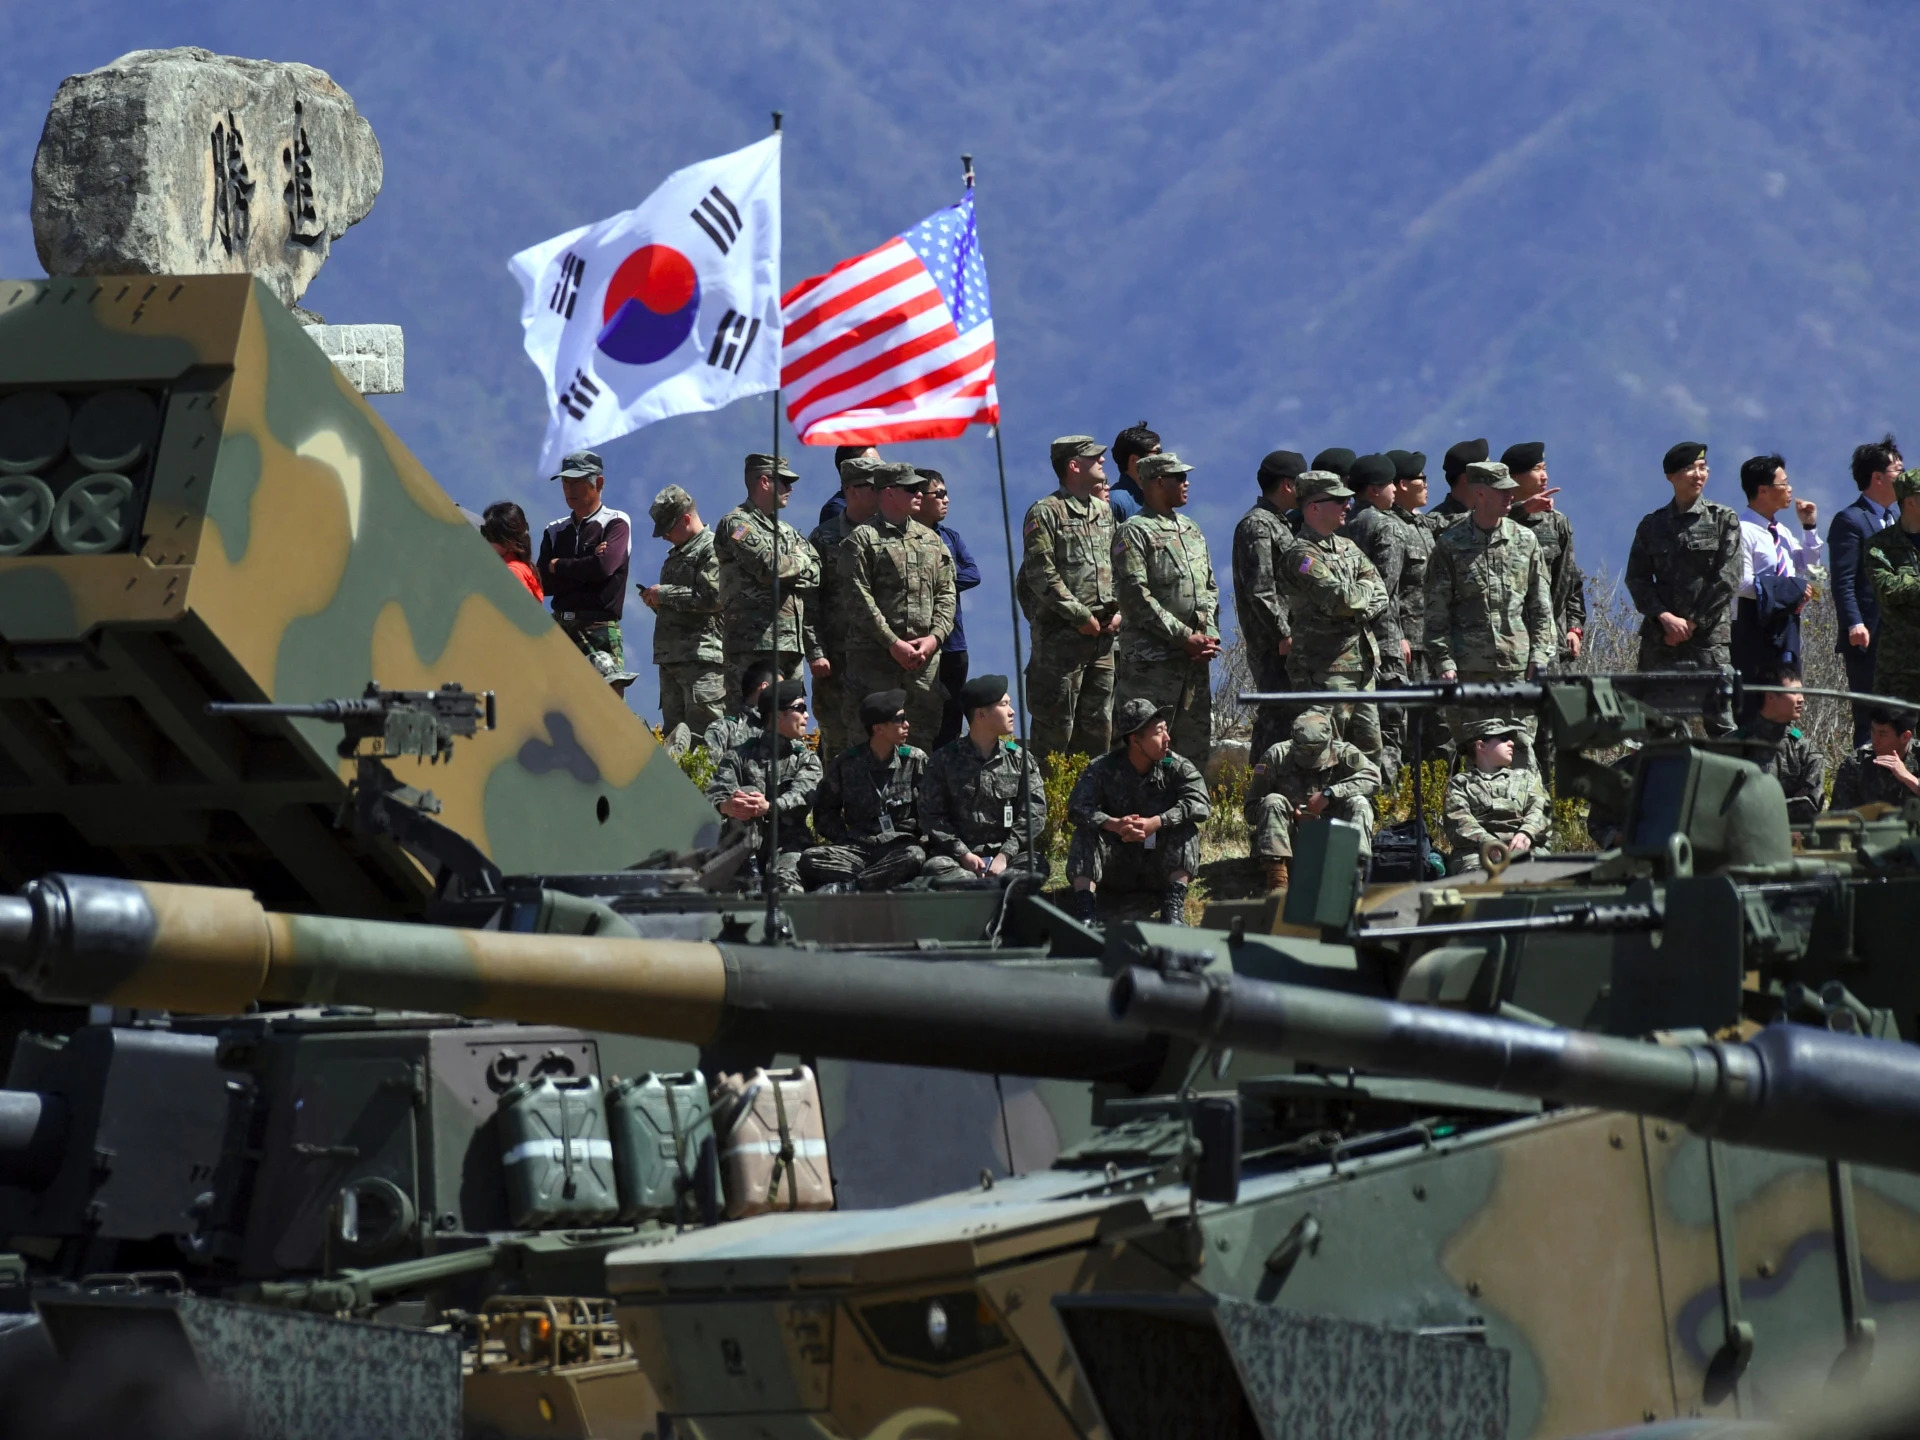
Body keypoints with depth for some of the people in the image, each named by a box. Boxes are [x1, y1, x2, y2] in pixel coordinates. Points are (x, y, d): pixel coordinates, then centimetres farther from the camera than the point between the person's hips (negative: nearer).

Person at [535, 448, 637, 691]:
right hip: (561, 629, 6)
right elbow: (544, 583, 5)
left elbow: (604, 566, -15)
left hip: (601, 628, -6)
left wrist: (559, 566, 0)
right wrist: (583, 571, -8)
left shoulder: (616, 523, 3)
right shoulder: (555, 531, 17)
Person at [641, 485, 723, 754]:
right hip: (672, 658, 10)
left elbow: (713, 596, -19)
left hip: (703, 656, -10)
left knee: (700, 734, -14)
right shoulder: (676, 555, 24)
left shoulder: (712, 550, -5)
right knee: (674, 730, 7)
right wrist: (657, 602, 11)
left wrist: (664, 594, -12)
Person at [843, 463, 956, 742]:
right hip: (874, 656, -5)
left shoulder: (931, 540, 17)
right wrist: (893, 643, -14)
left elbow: (947, 594, 13)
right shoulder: (862, 540, -1)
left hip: (925, 656, 5)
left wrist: (934, 637, -4)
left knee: (924, 735, 5)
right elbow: (859, 599, -9)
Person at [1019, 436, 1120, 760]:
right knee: (1055, 725, -5)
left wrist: (1119, 611, 3)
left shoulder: (1104, 511, 16)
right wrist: (1082, 617, -15)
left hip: (1103, 636, 7)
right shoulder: (1045, 514, -8)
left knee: (1097, 722, 10)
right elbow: (1042, 576, -14)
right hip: (1061, 635, -7)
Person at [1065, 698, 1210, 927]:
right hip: (1117, 870, 0)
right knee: (1085, 833, -23)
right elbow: (1077, 808, -22)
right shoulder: (1104, 769, -9)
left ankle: (1173, 910, -31)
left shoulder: (1178, 768, -9)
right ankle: (1084, 910, -34)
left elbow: (1199, 804, -25)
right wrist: (1114, 824, -41)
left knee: (1187, 830, -24)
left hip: (1160, 869, 0)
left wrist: (1156, 823, -38)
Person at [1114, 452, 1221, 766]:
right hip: (1151, 658, -8)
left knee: (1197, 743, 10)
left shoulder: (1191, 531, 17)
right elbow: (1137, 598, -15)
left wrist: (1210, 635, 1)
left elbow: (1210, 588, 19)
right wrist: (1185, 637, -16)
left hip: (1196, 657, 8)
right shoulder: (1134, 533, -8)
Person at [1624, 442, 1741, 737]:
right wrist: (1666, 618, -8)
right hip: (1661, 637, 3)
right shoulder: (1652, 526, 12)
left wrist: (1693, 623, -7)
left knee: (1721, 723, -9)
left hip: (1711, 637, -3)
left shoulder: (1723, 520, 5)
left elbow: (1727, 579, -2)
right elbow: (1637, 579, 7)